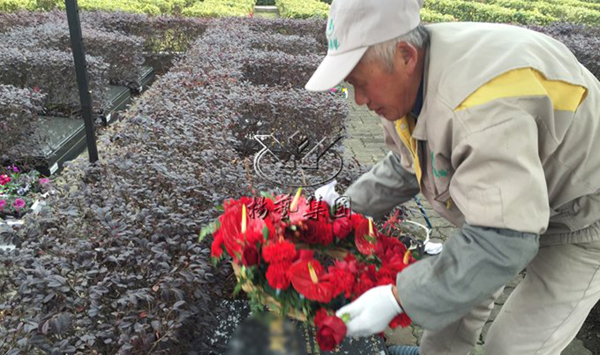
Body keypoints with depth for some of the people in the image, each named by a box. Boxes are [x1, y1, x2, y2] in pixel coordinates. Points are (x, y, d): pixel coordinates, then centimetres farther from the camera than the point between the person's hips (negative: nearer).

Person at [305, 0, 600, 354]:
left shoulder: (484, 101, -41)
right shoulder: (410, 77, -12)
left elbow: (501, 243, -39)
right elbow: (406, 166, 4)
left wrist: (398, 298, -34)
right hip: (508, 197, 8)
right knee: (462, 282, 18)